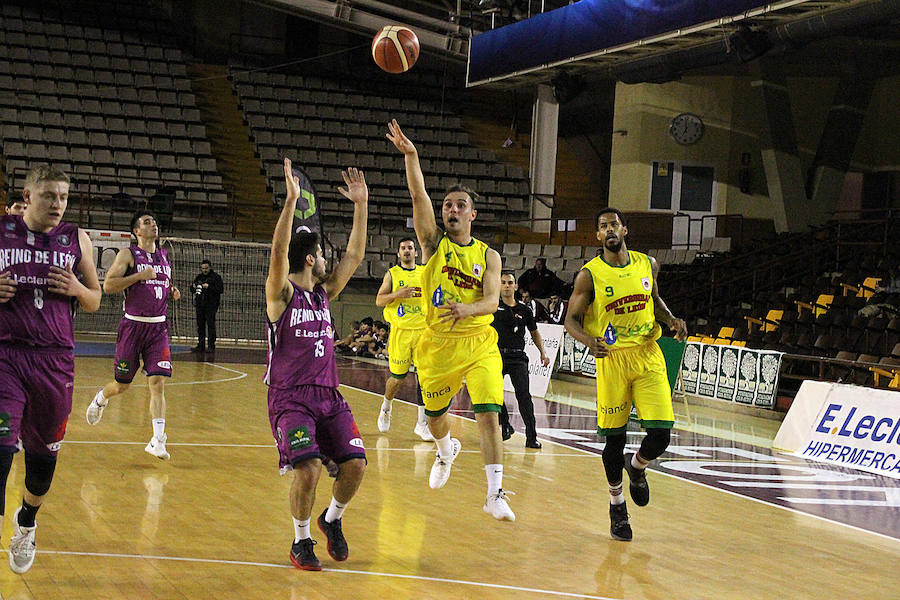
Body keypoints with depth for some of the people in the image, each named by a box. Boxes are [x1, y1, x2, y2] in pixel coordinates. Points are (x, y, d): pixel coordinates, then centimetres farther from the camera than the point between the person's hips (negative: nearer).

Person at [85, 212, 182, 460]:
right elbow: (108, 285, -12)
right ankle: (100, 398, 42)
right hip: (133, 325, -3)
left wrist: (173, 292, 7)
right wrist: (139, 275, -19)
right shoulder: (128, 254, -3)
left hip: (159, 327, 4)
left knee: (158, 383, -10)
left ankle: (157, 440, -10)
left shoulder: (164, 256, 14)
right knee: (122, 385, 7)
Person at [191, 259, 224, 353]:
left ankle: (211, 346, -5)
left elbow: (221, 289, -10)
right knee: (200, 325, 6)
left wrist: (209, 287, -20)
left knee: (210, 325, -8)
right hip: (200, 305, 5)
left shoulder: (216, 277, 0)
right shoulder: (198, 277, 16)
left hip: (211, 304, -5)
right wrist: (193, 287, 0)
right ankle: (200, 345, 12)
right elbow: (193, 290, 23)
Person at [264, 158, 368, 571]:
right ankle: (301, 541, 1)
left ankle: (332, 520, 21)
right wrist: (291, 200, -30)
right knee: (308, 468, -23)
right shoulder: (282, 294, -5)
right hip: (289, 398, -6)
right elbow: (278, 253, -23)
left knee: (355, 464, -9)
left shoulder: (324, 293, 14)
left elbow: (354, 255, 16)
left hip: (328, 397, 6)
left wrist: (361, 205, 10)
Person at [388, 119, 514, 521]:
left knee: (488, 414, -15)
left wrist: (466, 308, -33)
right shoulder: (433, 243, 1)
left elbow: (492, 301, -11)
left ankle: (495, 494, -12)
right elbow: (418, 195, -13)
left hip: (479, 344, -1)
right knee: (435, 415, 16)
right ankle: (446, 451, 51)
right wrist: (410, 155, -27)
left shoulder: (488, 256, 2)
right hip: (437, 343, 1)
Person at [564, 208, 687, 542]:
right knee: (614, 439, 2)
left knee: (660, 434, -8)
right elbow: (571, 320, -1)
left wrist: (671, 320, 1)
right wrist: (589, 340, -22)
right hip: (612, 359, -2)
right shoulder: (589, 275, -5)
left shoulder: (647, 264, 6)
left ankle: (637, 468, 28)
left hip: (648, 356, 3)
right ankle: (617, 504, 24)